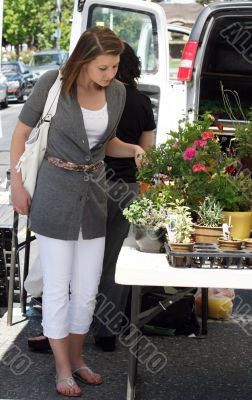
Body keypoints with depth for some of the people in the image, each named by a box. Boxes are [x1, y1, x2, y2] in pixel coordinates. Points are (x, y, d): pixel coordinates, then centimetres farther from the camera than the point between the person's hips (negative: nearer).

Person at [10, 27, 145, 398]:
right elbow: (21, 132, -4)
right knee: (58, 286, 3)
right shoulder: (53, 83, -15)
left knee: (88, 288, 11)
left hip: (94, 191, 5)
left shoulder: (117, 92, 0)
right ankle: (62, 368, 16)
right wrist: (16, 185, -4)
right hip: (56, 190, -5)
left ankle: (76, 357, 29)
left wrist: (132, 149, -3)